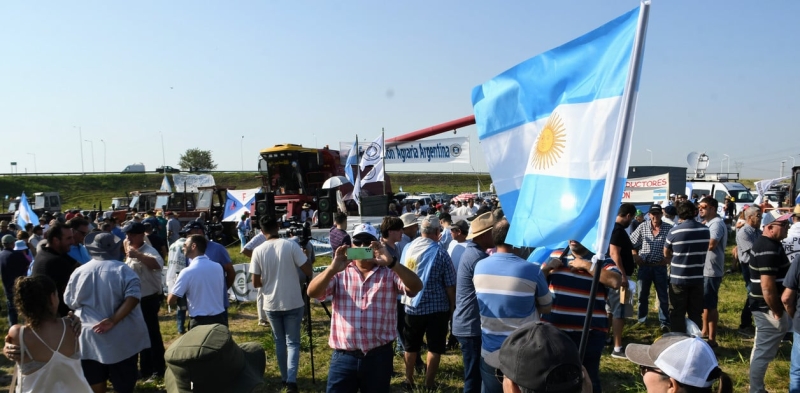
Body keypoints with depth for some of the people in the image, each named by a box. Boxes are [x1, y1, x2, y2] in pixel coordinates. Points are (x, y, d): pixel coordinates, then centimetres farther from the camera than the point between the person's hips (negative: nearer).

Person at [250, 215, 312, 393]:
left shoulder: (258, 251, -6)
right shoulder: (291, 245, -11)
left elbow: (256, 283, -1)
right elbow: (308, 272, -9)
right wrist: (306, 256, 9)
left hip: (271, 305, 2)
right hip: (293, 303, -2)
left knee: (279, 341, 19)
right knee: (293, 342, 8)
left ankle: (285, 378, 27)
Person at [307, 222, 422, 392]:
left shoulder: (390, 273, 0)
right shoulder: (340, 273, 3)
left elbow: (416, 287, -16)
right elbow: (312, 292, -9)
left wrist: (392, 263, -30)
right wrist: (332, 269, -27)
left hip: (379, 356, 0)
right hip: (343, 356, 0)